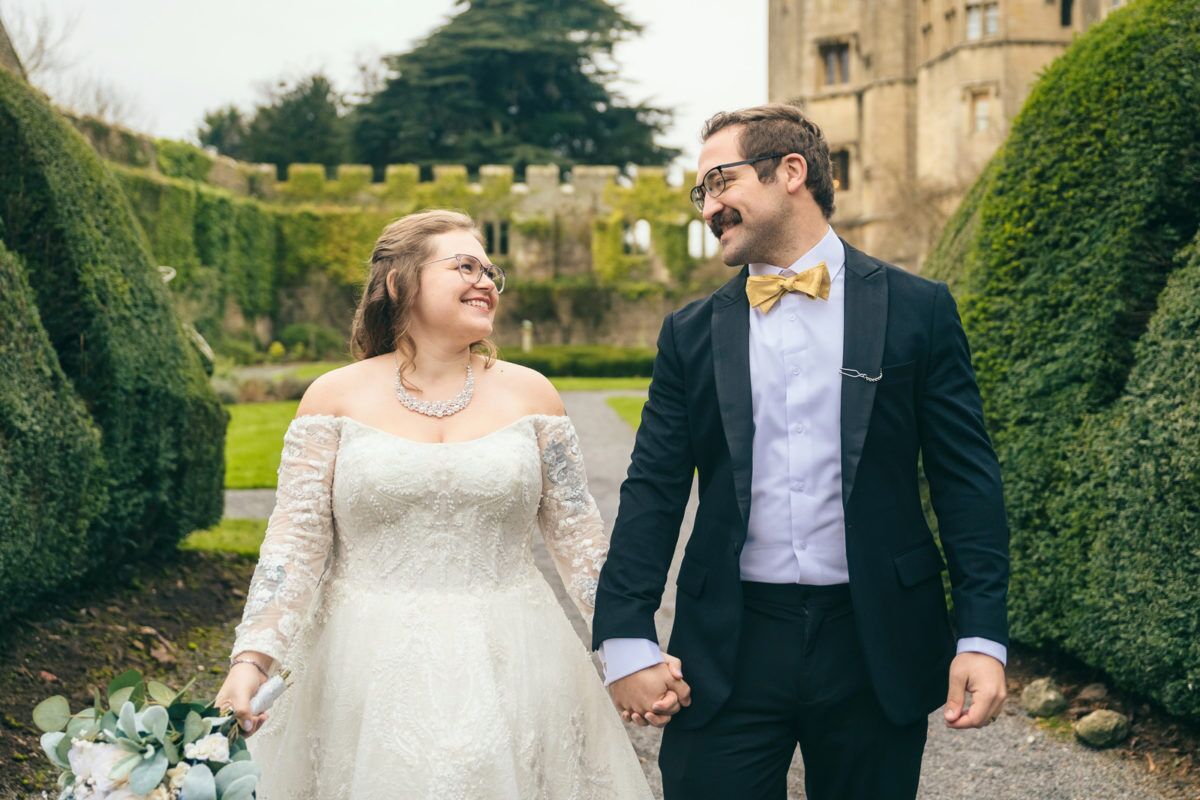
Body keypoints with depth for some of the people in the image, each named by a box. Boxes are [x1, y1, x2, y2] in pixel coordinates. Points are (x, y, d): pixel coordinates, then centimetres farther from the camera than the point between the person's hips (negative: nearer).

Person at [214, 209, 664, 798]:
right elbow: (296, 542, -3)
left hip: (511, 670, 1)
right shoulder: (335, 396, 0)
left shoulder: (529, 392, 4)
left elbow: (577, 536, 6)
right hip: (371, 676, -1)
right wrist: (252, 659, -15)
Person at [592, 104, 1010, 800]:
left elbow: (967, 480, -1)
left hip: (876, 645, -1)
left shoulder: (917, 310, 1)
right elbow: (654, 490, 4)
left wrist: (983, 635, -7)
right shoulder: (692, 333, 6)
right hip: (727, 655, 1)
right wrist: (628, 639, -4)